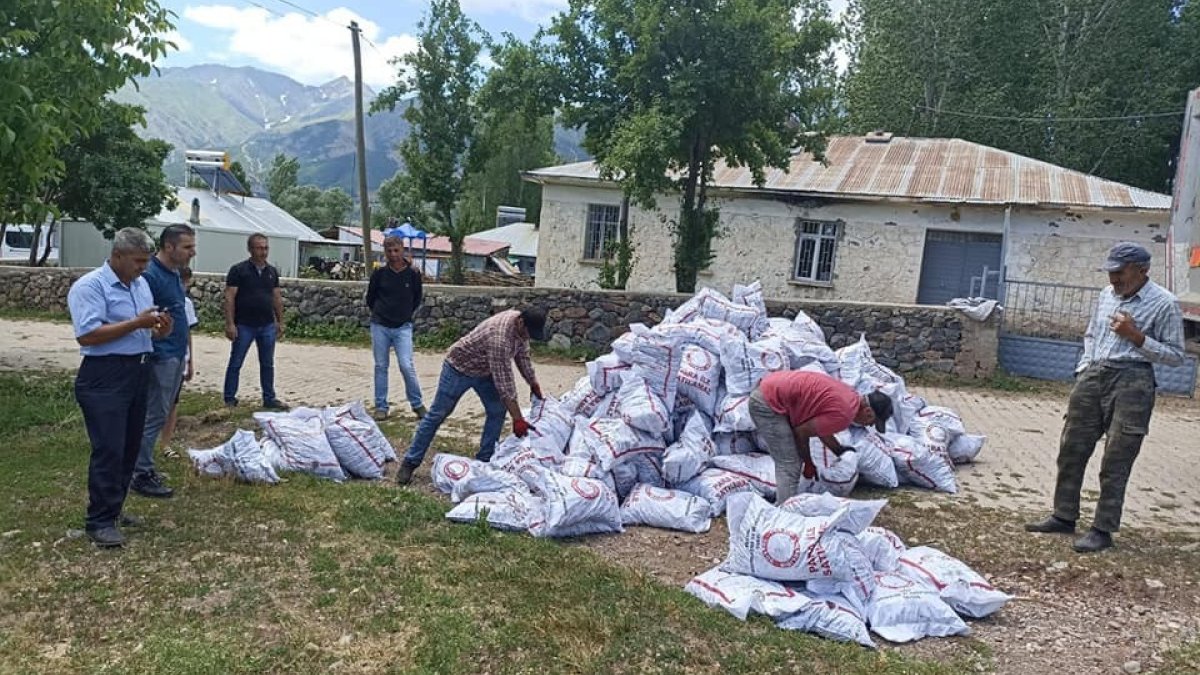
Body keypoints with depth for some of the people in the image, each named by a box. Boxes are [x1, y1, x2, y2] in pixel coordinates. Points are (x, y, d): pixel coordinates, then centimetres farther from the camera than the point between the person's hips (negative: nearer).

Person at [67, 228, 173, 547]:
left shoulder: (141, 284, 14)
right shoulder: (89, 286, -12)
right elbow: (86, 335, -22)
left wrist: (160, 329, -5)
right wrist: (136, 323, -21)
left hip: (139, 372, 8)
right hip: (105, 376, -8)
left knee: (130, 447, 13)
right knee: (109, 449, -8)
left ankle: (113, 508, 26)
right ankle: (99, 521, 0)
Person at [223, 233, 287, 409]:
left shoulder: (272, 271, 9)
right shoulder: (238, 270, -7)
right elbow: (229, 298, -9)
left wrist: (280, 322, 11)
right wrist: (230, 324, -15)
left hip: (268, 326, 5)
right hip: (244, 326, -4)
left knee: (267, 364, 11)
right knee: (235, 363, 4)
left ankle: (269, 398, 20)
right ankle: (229, 399, 12)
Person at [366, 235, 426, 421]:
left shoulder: (413, 274, -4)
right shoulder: (379, 273, -3)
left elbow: (417, 299, 12)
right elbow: (370, 298, 12)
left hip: (403, 327, -1)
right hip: (379, 326, 1)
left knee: (407, 366, -9)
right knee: (381, 366, 7)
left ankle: (417, 404, 7)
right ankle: (381, 406, 16)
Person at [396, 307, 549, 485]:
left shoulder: (522, 326, -13)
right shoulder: (499, 338, -39)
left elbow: (523, 357, 5)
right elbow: (504, 382, -37)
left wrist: (534, 385, 7)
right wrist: (517, 419, -35)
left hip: (485, 370, 8)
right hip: (459, 366, -8)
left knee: (497, 411, -1)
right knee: (437, 415, -1)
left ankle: (484, 460, 11)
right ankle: (410, 462, 8)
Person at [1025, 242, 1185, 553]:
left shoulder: (1164, 304, -7)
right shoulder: (1107, 294, 12)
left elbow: (1175, 355, -6)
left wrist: (1136, 336, -16)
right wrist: (1084, 367, 10)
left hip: (1130, 383, -6)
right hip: (1092, 376, 6)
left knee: (1115, 463, -2)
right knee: (1071, 449, 9)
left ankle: (1103, 530, 7)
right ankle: (1064, 516, 21)